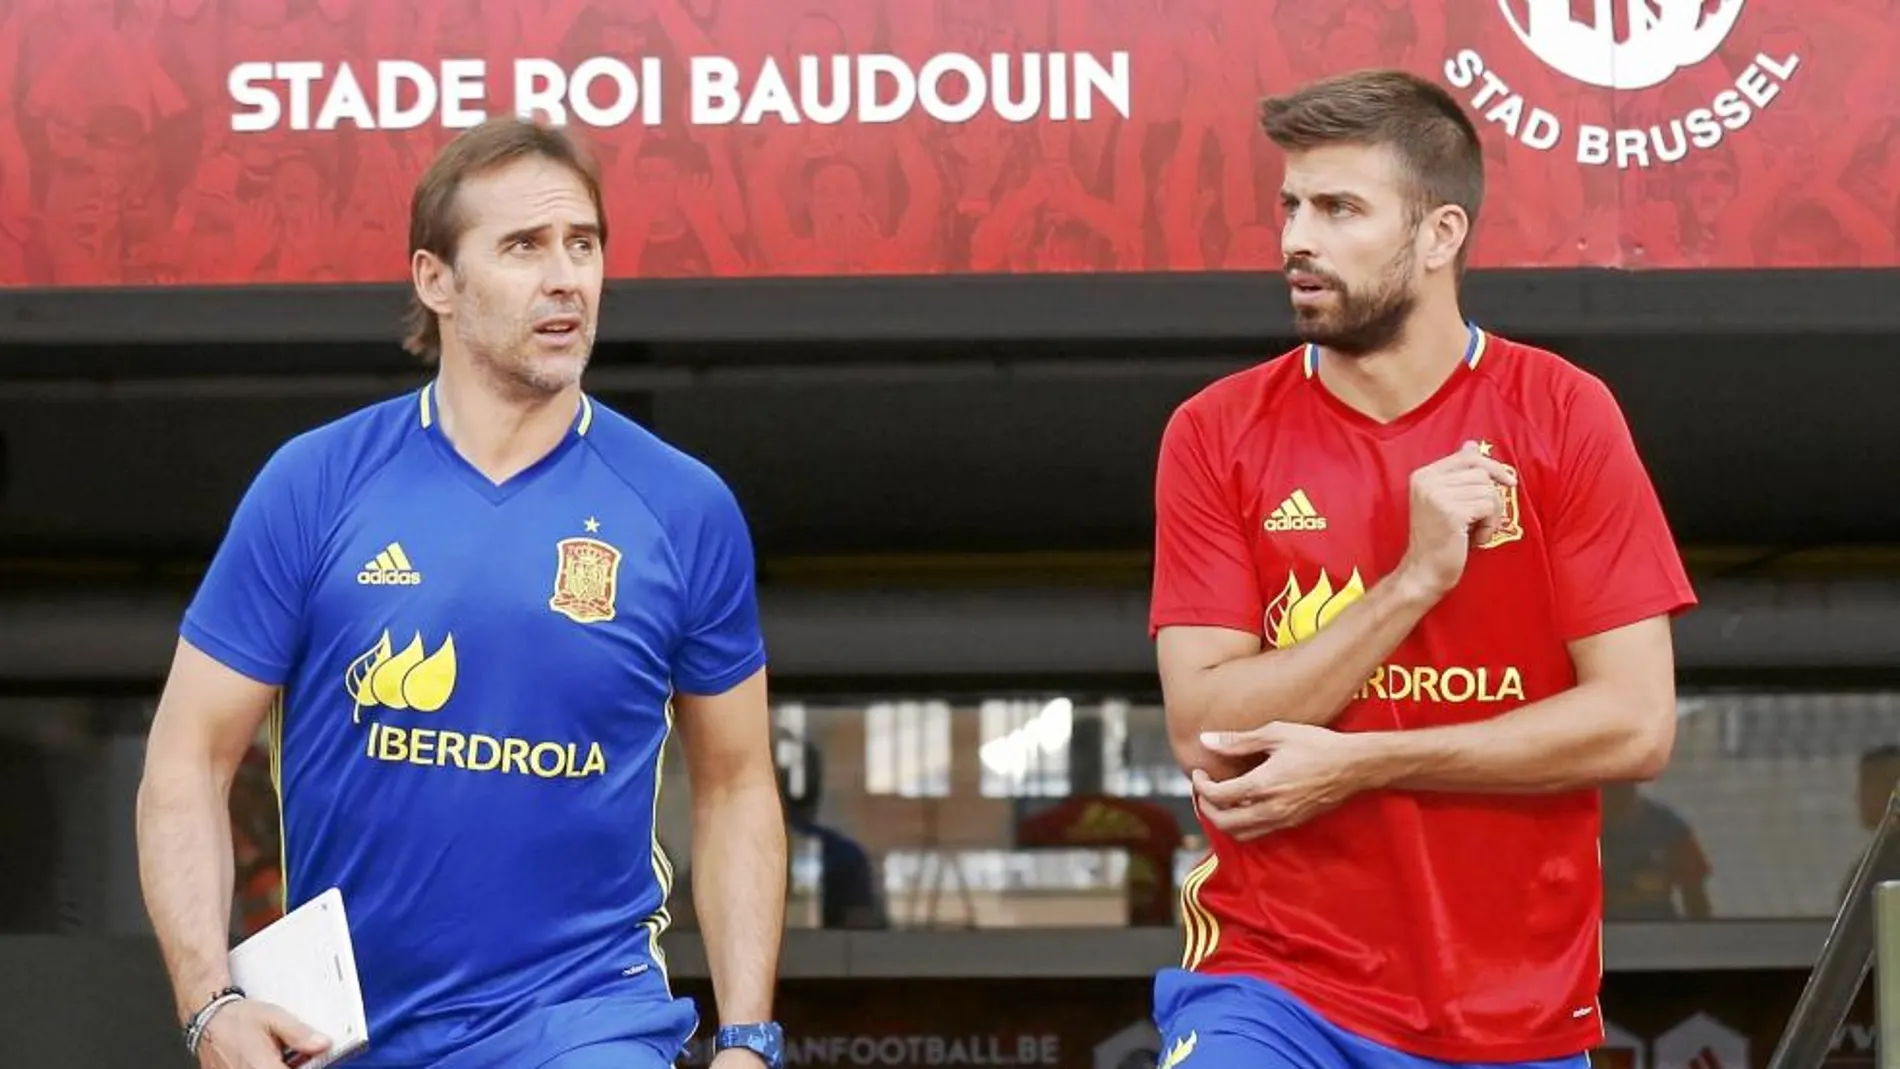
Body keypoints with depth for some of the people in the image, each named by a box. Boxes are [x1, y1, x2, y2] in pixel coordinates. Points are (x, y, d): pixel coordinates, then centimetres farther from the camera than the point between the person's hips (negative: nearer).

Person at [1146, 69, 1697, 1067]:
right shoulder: (1215, 433, -2)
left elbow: (1635, 723, -9)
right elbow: (1204, 732, -9)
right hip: (1275, 979, -1)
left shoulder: (1564, 415, -4)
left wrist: (1357, 765, -13)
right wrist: (1412, 580, -18)